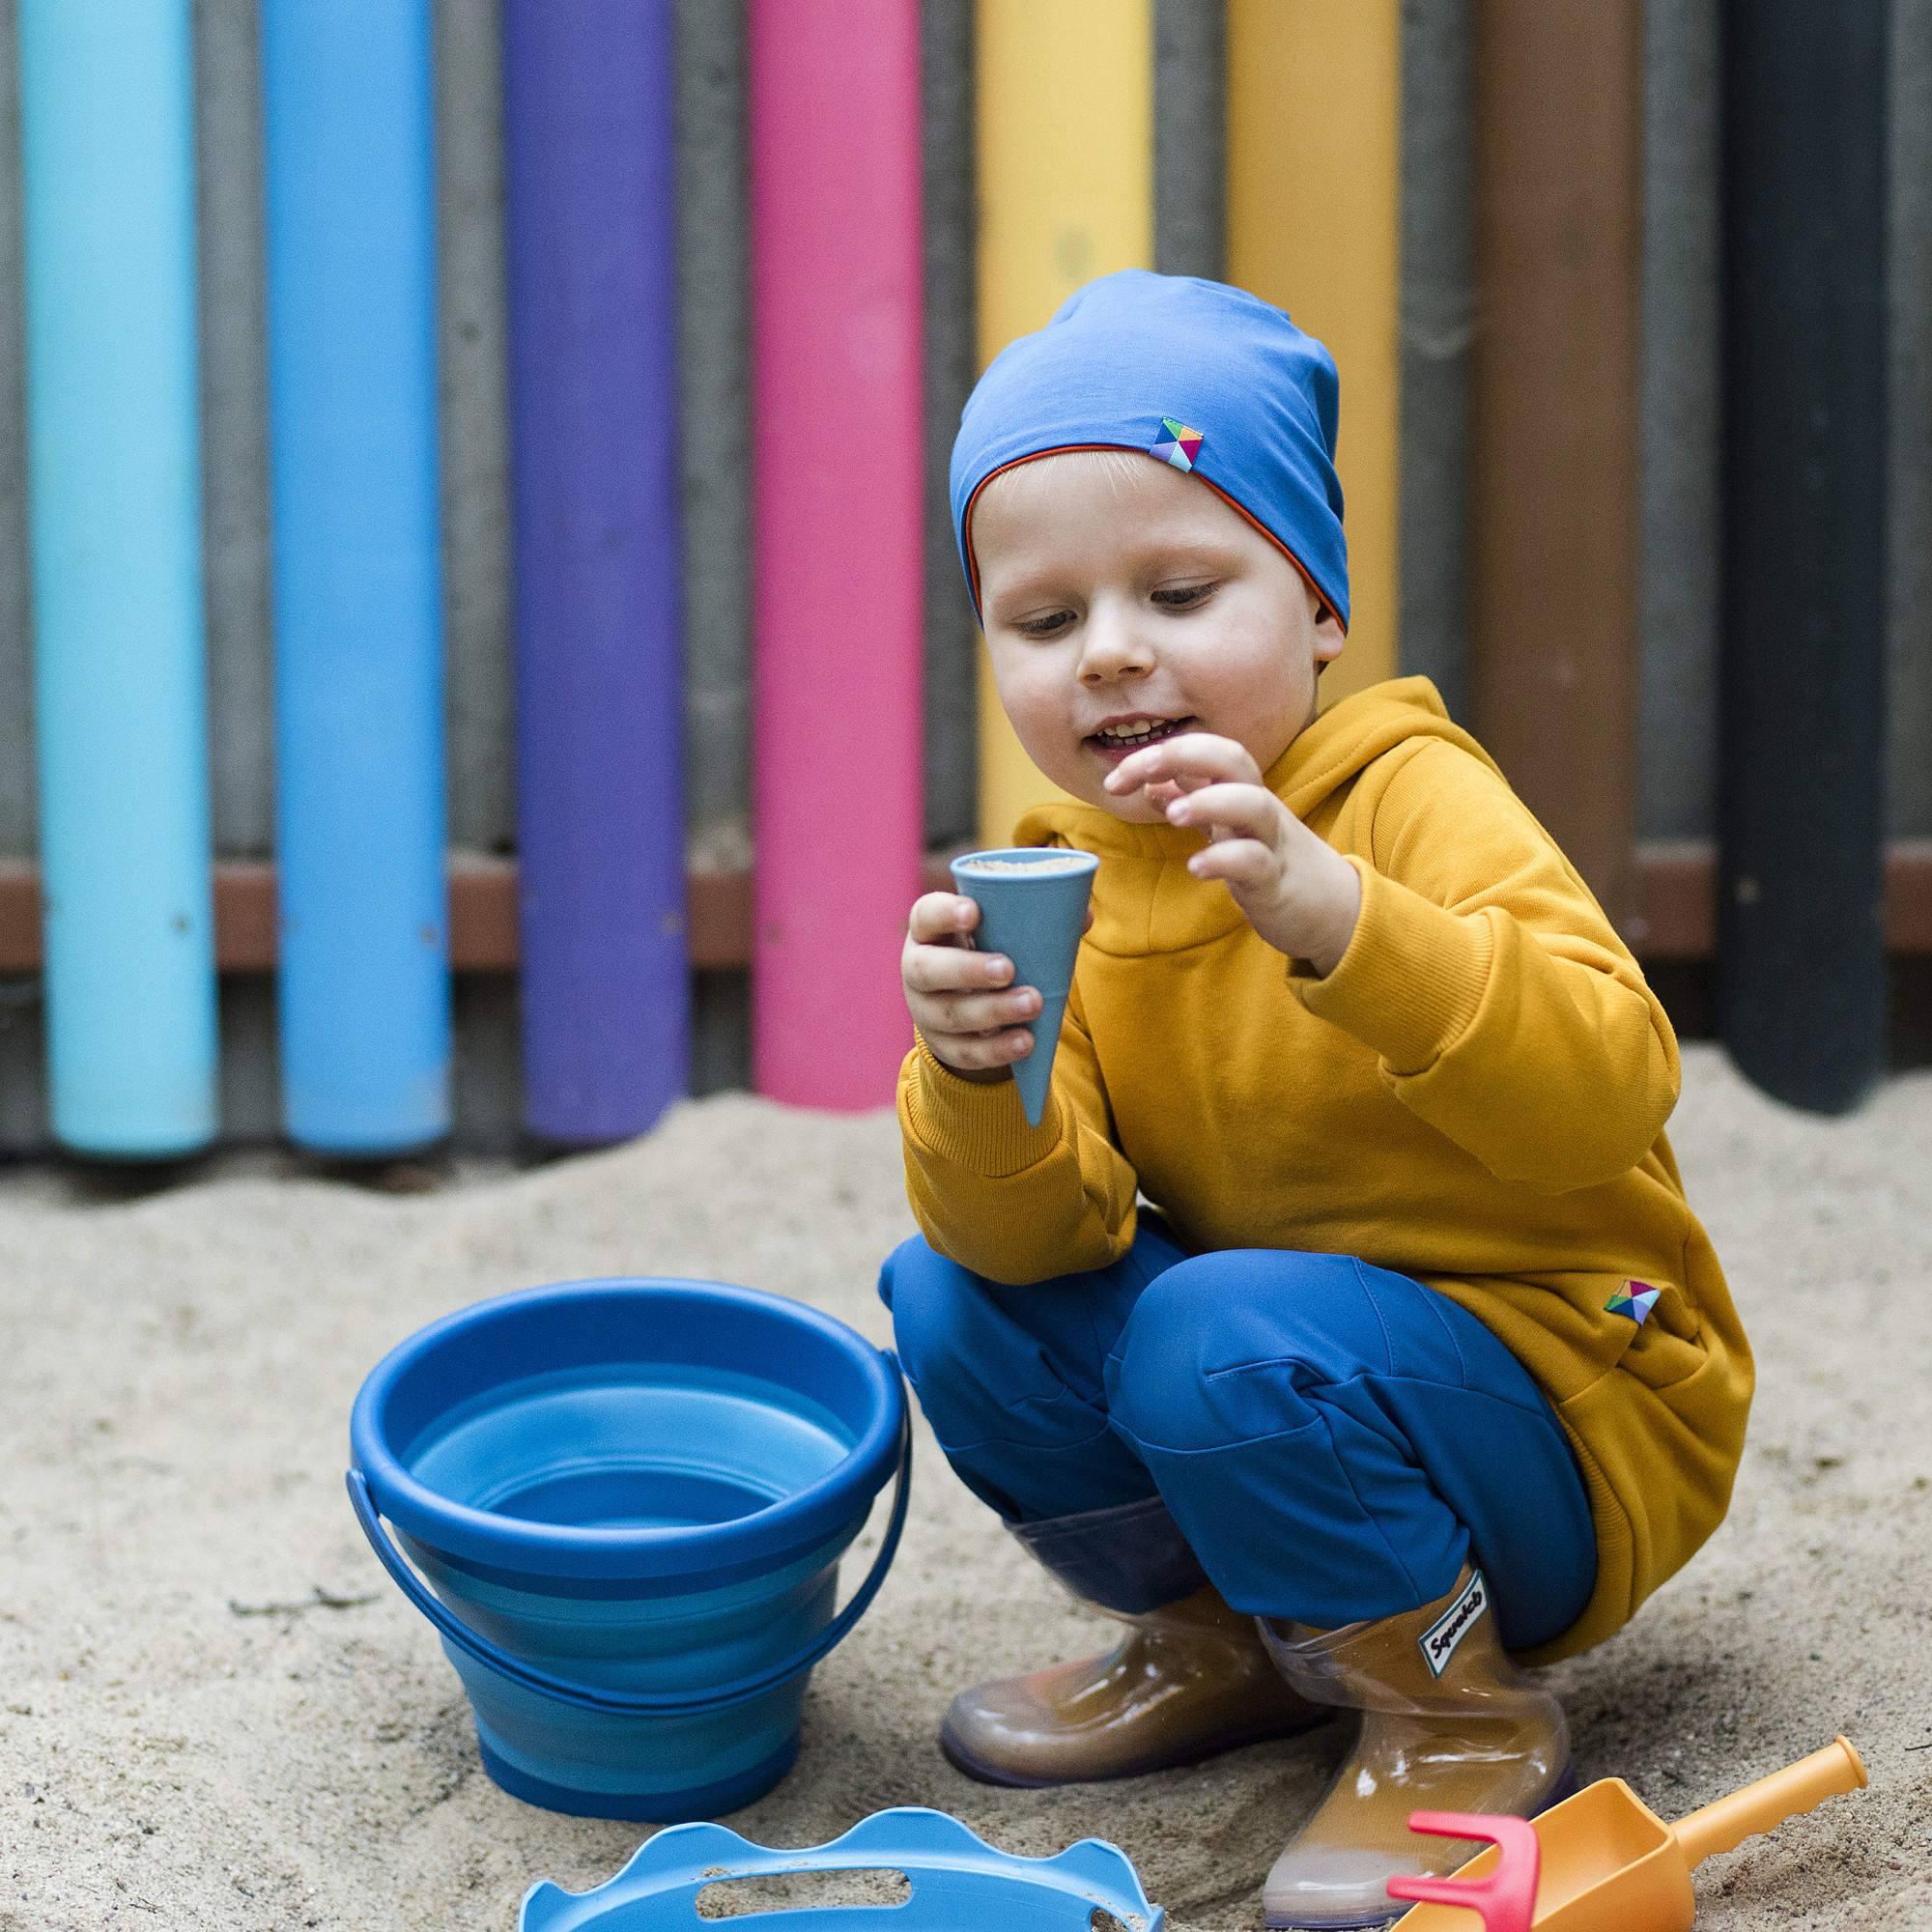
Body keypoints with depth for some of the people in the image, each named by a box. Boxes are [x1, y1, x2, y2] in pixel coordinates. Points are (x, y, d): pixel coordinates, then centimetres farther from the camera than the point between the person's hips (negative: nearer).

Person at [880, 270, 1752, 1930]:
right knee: (957, 1293, -8)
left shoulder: (1415, 798, -17)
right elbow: (1045, 1232, -12)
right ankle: (1220, 1642, 11)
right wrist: (978, 1081, -34)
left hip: (1574, 1430, -6)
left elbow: (1612, 1094, -34)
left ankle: (1457, 1718, -7)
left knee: (1222, 1338, -31)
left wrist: (1331, 911, -45)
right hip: (1321, 1377, 6)